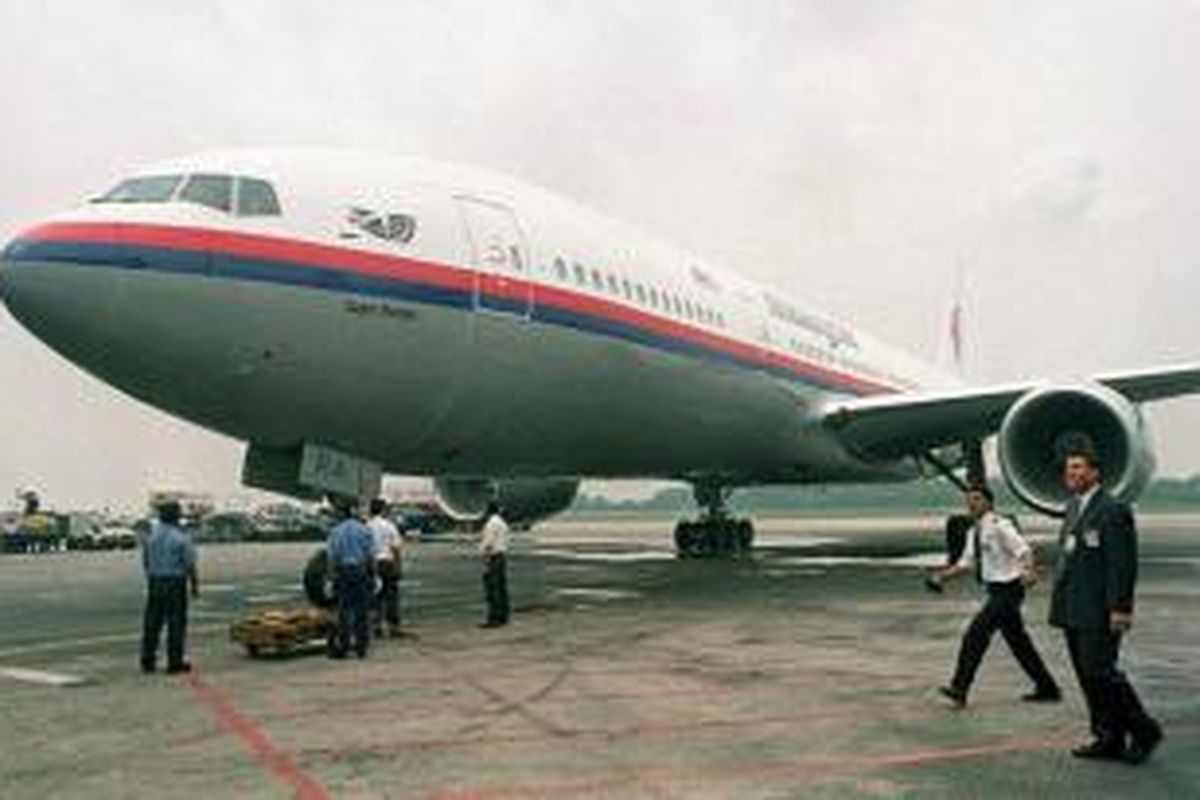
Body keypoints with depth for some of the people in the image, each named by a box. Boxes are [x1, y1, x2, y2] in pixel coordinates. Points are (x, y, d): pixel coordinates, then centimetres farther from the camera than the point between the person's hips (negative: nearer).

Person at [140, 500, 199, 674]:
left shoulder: (151, 536, 3)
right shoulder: (182, 538, -12)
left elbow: (145, 562, 10)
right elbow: (190, 564, -11)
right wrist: (195, 585, -1)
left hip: (154, 583, 5)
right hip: (175, 583, -5)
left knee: (152, 622, 11)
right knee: (176, 622, 0)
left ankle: (148, 661, 15)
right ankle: (175, 662, 2)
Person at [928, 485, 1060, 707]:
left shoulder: (999, 526, -14)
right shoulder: (973, 532, 12)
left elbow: (1024, 550, -22)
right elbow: (966, 563, 19)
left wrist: (1028, 572, -40)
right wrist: (943, 575, 6)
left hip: (1008, 589, -9)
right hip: (996, 590, 9)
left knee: (977, 633, -14)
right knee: (1017, 641, 16)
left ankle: (959, 689, -11)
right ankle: (1047, 689, 30)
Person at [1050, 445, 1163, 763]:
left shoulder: (1113, 510, -12)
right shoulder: (1073, 507, 16)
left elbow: (1123, 564, -16)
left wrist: (1119, 609, -20)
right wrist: (1060, 605, 19)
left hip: (1098, 614, -9)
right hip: (1074, 612, 9)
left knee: (1100, 672, -7)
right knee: (1087, 676, 11)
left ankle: (1143, 730, 10)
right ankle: (1109, 738, 20)